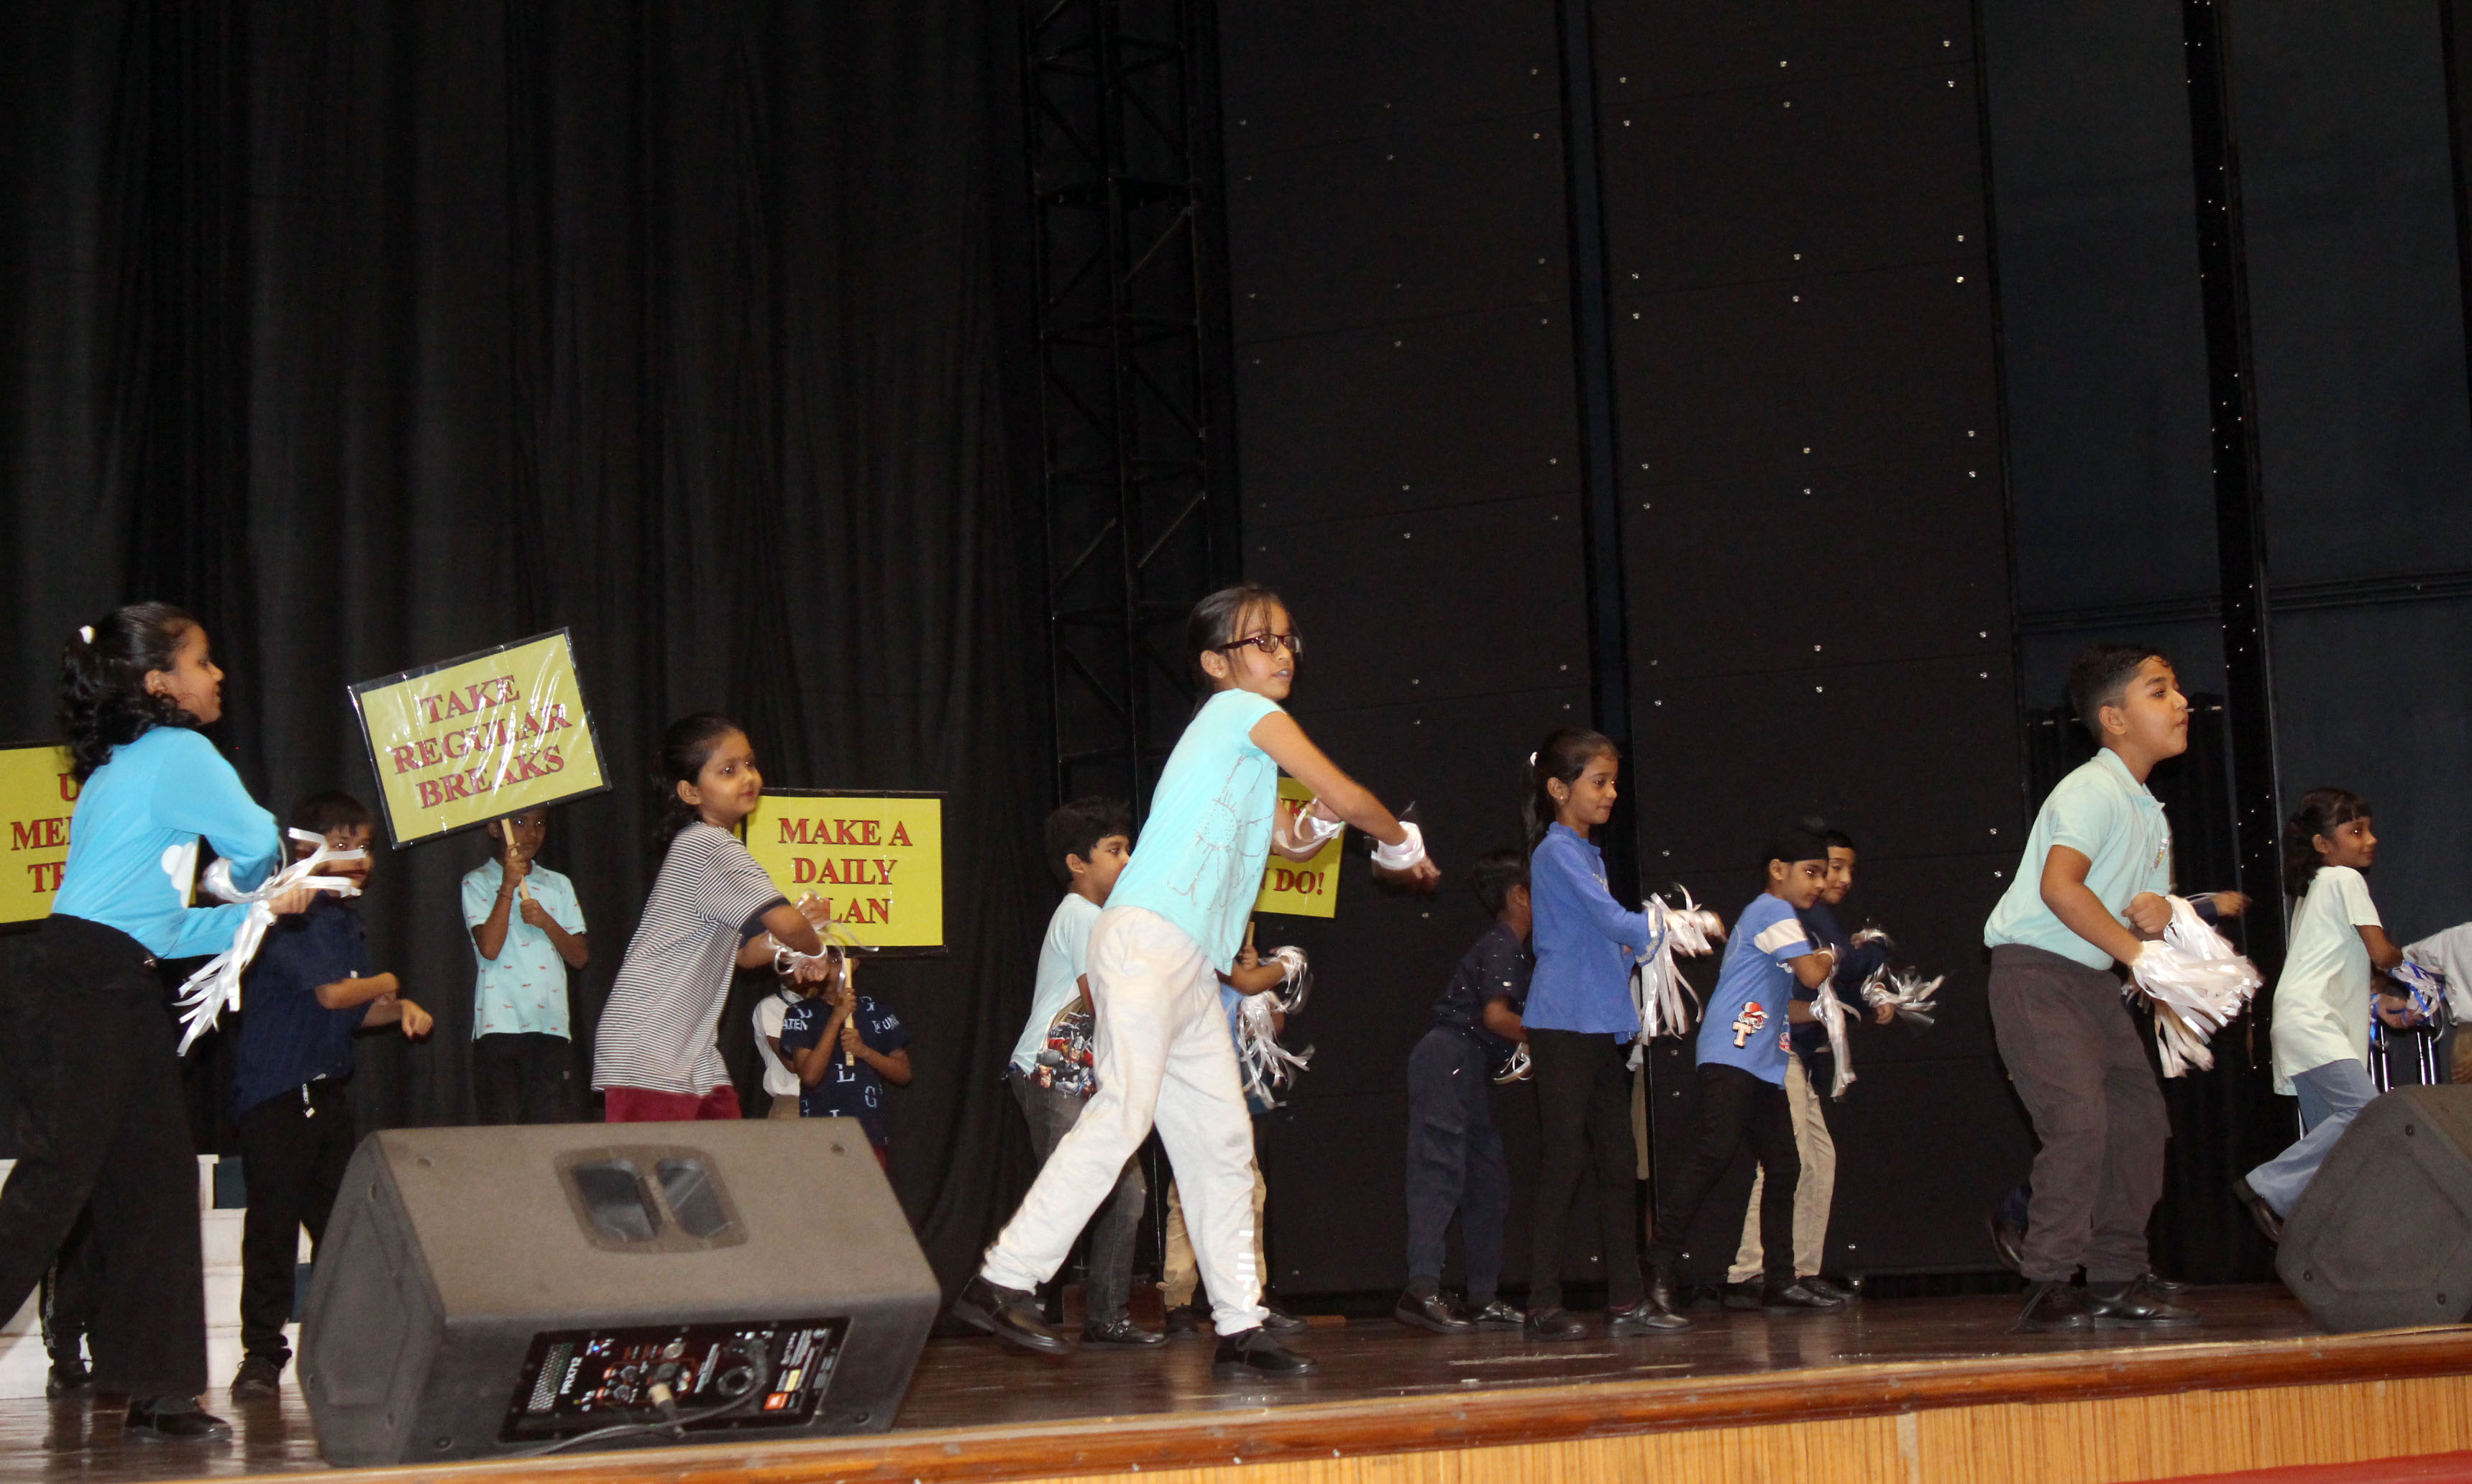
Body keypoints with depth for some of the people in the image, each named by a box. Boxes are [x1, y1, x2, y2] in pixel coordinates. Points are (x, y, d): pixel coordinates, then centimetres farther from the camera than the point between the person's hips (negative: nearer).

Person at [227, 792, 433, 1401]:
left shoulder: (347, 918, 16)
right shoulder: (289, 912, -11)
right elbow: (331, 992, -18)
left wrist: (399, 1009, 2)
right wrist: (386, 985, 0)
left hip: (329, 1088, 8)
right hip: (276, 1092, -8)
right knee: (274, 1220, -7)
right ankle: (262, 1352, -1)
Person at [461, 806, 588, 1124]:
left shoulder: (558, 885, 15)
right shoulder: (477, 883, 3)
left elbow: (580, 957, 9)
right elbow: (489, 947, -12)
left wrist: (547, 922, -7)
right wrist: (508, 886, -13)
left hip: (551, 1026, 3)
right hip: (499, 1024, -3)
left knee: (551, 1126, 0)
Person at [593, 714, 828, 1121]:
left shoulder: (711, 846, 18)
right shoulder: (710, 845, -13)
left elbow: (744, 953, 21)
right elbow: (785, 923, -22)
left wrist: (796, 927, 4)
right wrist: (816, 947, -1)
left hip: (692, 1053, 10)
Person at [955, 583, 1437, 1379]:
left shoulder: (1242, 736, 26)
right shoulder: (1246, 711, 0)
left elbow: (1287, 841, 32)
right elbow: (1349, 796, -1)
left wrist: (1313, 826, 10)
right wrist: (1404, 847, 17)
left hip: (1191, 964, 10)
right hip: (1146, 939, -10)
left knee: (1222, 1140, 7)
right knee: (1122, 1115, -19)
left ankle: (1240, 1329, 8)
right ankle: (1003, 1282, -19)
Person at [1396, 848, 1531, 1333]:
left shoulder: (1515, 950, 22)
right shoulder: (1501, 947, -9)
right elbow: (1495, 1015, -22)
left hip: (1469, 1068, 11)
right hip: (1448, 1057, -11)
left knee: (1488, 1180, 10)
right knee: (1441, 1170, -18)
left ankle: (1483, 1298, 12)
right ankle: (1422, 1289, -25)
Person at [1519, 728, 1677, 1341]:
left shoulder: (1589, 854, 20)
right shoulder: (1556, 852, -9)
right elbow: (1612, 921, -18)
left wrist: (1643, 944, 7)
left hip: (1603, 1025, 9)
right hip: (1563, 1023, -9)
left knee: (1618, 1159, 7)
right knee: (1566, 1160, -8)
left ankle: (1626, 1301, 11)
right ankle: (1543, 1305, -4)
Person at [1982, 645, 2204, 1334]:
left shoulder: (2150, 815, 16)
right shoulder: (2092, 791, -15)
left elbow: (2146, 910, 20)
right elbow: (2059, 886, -29)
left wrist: (2155, 916, -4)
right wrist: (2134, 946, -24)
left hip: (2094, 980, 10)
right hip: (2035, 971, -10)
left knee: (2139, 1117, 7)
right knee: (2079, 1119, -19)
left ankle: (2118, 1282, 16)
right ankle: (2049, 1292, -16)